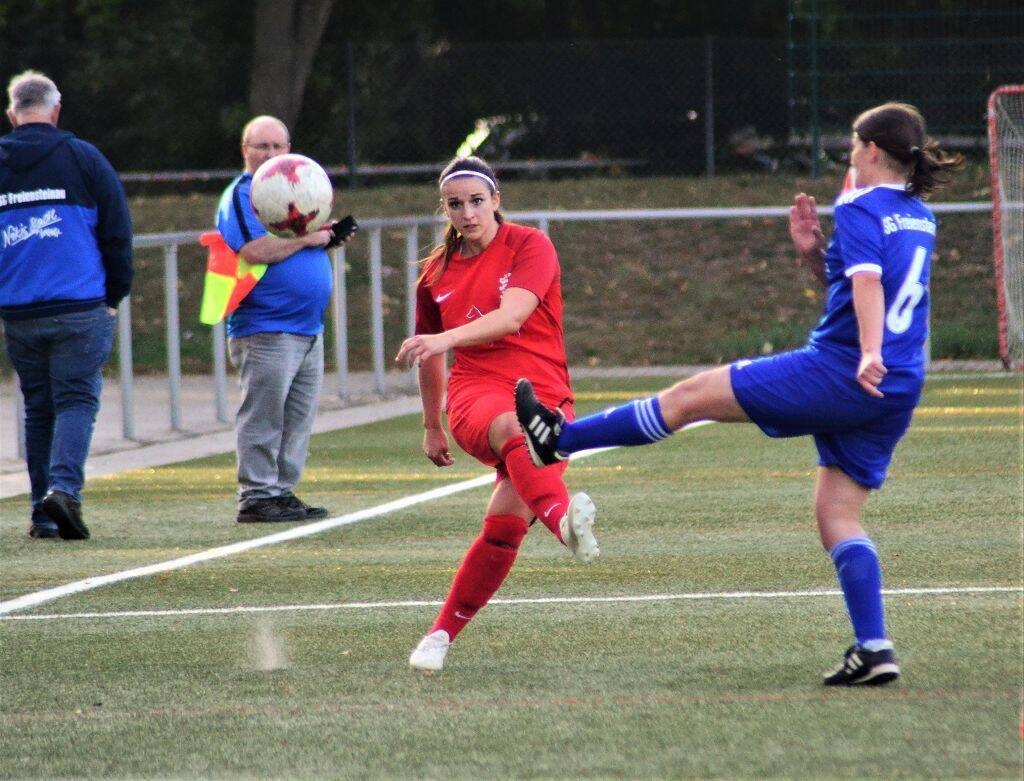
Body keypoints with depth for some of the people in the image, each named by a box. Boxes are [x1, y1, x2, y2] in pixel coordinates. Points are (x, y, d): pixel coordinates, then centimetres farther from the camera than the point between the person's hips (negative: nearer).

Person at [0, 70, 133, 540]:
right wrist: (114, 297, 12)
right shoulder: (83, 159, -1)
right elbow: (117, 233, 1)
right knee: (77, 400, 0)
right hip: (80, 308, -3)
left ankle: (43, 511, 8)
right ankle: (64, 487, -21)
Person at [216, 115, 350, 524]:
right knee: (263, 417, -7)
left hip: (309, 327, 9)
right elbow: (253, 250, -23)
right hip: (265, 330, -9)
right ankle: (255, 495, -4)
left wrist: (327, 237, 10)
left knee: (298, 418, 10)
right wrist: (306, 238, -15)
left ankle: (283, 491, 15)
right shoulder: (241, 195, -8)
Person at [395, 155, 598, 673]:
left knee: (506, 523, -19)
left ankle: (443, 634, -1)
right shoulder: (437, 273, 15)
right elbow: (429, 354, 30)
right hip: (476, 394, 1)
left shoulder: (529, 246, 1)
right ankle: (564, 521, -68)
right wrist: (432, 427, 34)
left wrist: (445, 339, -32)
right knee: (513, 425, -39)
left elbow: (511, 318, -17)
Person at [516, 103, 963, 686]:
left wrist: (869, 357, -38)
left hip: (838, 371, -8)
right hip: (898, 394, 8)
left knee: (692, 396, 1)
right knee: (838, 517, 8)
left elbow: (867, 283, -25)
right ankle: (874, 650, -4)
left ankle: (561, 438, 7)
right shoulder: (920, 218, 19)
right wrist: (814, 254, 14)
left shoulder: (861, 209, -8)